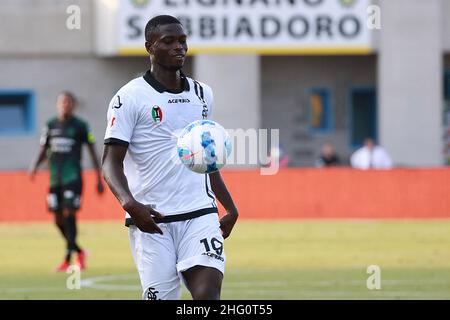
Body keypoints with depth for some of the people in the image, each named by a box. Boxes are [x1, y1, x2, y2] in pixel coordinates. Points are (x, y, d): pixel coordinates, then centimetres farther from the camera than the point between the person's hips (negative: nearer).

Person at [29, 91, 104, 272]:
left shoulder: (80, 126, 0)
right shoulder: (51, 126, 12)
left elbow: (92, 152, 4)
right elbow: (43, 151, 17)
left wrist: (99, 179, 2)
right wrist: (34, 166, -4)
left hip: (73, 177, -5)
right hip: (55, 179, 5)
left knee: (69, 214, -14)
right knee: (58, 219, 6)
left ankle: (68, 259, -13)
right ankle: (79, 252, 25)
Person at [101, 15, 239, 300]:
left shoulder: (202, 94, 15)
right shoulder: (130, 97, -3)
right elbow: (111, 162, -8)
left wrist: (230, 208, 25)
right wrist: (130, 204, -25)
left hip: (200, 215, 3)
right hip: (151, 220, -3)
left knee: (207, 293, -18)